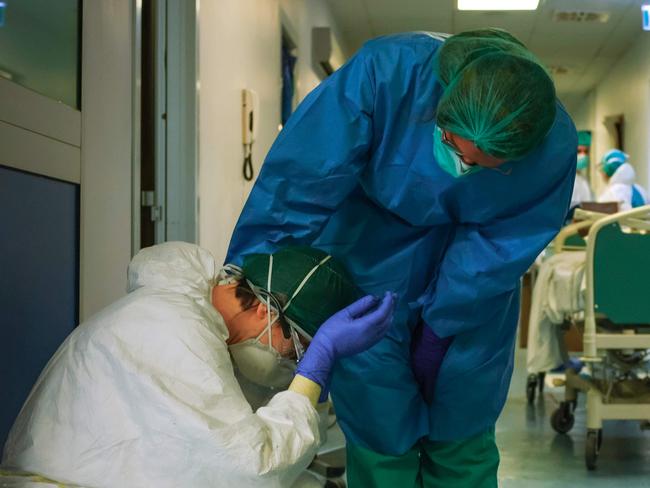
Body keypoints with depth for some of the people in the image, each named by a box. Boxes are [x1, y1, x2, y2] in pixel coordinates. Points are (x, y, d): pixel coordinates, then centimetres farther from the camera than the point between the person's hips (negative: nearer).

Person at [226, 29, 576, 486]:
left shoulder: (555, 145, -26)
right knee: (382, 448, 4)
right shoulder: (386, 70, -33)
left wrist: (435, 324, -14)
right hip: (371, 272, -1)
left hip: (473, 291, 2)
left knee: (462, 448, 14)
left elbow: (499, 248, -14)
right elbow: (297, 184, -29)